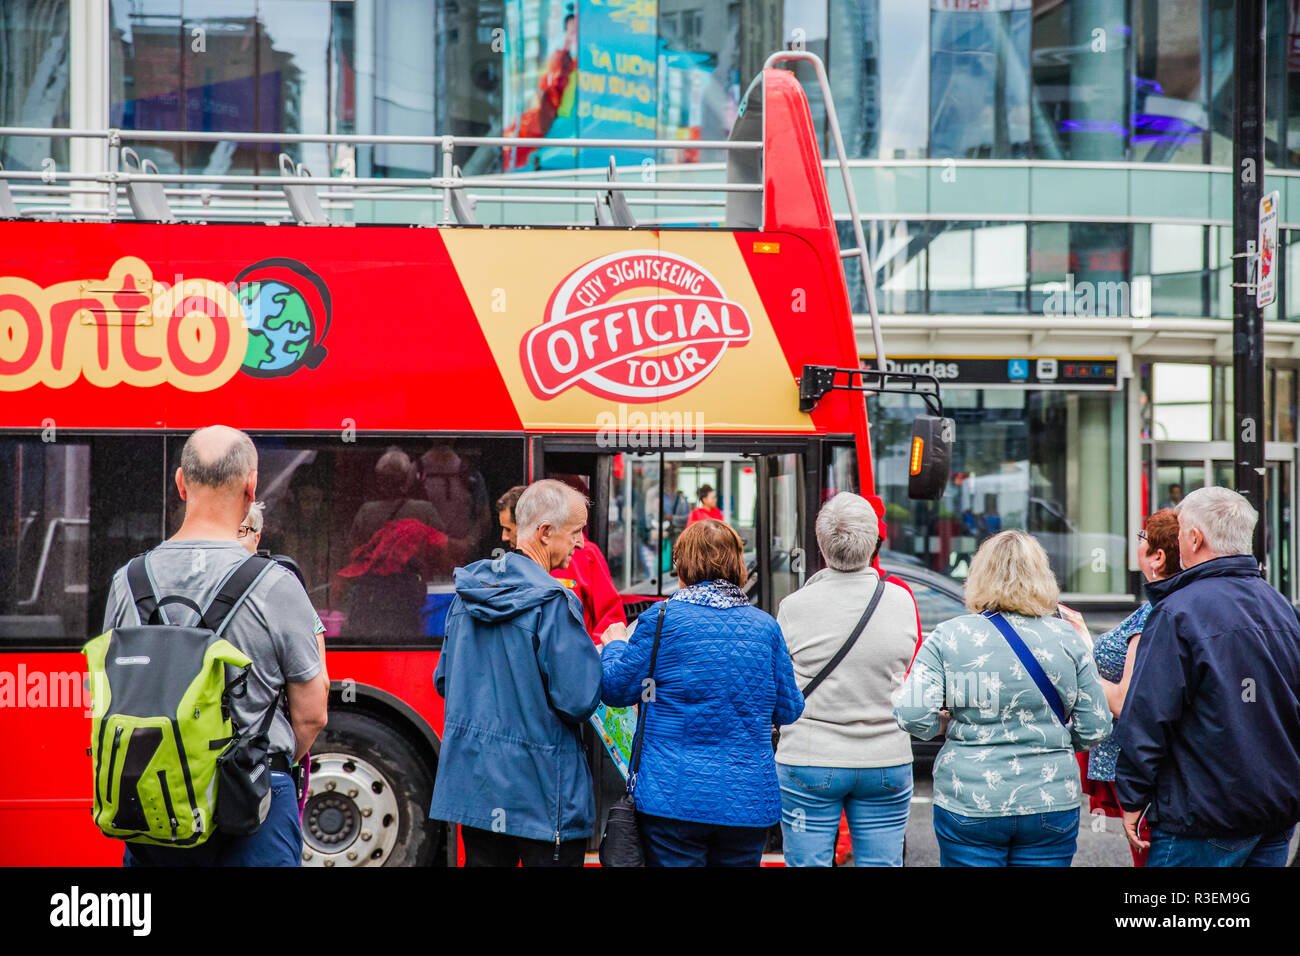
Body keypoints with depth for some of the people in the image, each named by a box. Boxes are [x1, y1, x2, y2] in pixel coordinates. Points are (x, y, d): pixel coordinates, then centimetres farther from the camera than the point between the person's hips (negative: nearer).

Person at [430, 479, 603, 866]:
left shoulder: (468, 591, 6)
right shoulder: (554, 602, -17)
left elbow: (444, 681, 15)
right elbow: (579, 701, -19)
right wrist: (608, 653, 0)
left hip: (471, 776, 7)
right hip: (540, 789, -7)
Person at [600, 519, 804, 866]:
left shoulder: (662, 617, -7)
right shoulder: (766, 626, 4)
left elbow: (617, 690, 0)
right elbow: (788, 710, 11)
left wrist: (615, 645, 20)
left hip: (674, 796, -3)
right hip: (750, 800, 3)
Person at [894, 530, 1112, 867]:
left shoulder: (947, 637, -5)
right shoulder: (1067, 639, 0)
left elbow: (912, 716, -14)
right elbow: (1095, 729, 1)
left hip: (967, 803, -1)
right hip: (1051, 805, 1)